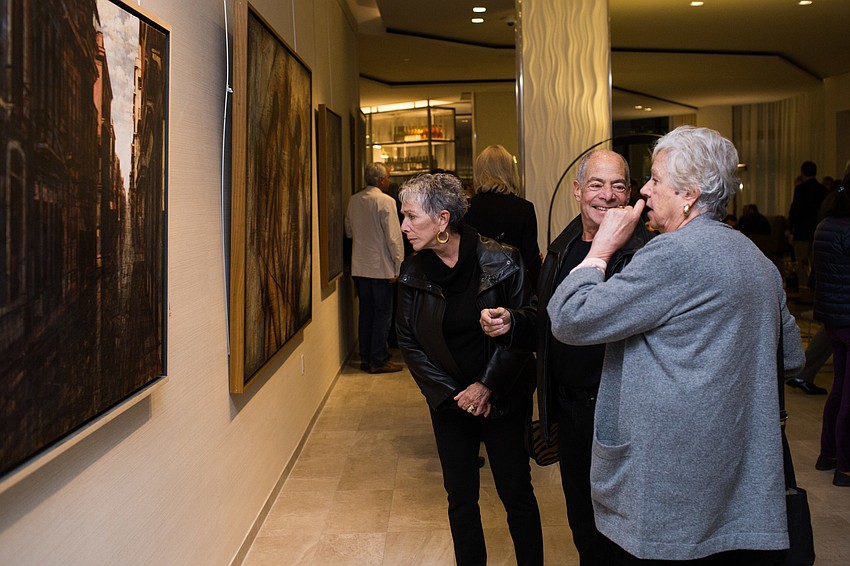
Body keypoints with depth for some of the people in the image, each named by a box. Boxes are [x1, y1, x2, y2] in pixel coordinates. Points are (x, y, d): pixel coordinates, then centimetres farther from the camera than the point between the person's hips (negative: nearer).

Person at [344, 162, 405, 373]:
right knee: (382, 314, 2)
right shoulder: (386, 201, -14)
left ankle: (365, 358, 19)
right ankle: (379, 361, 5)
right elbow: (394, 237, -15)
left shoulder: (354, 200, 5)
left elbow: (348, 231, 15)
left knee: (366, 313, 13)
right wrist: (399, 266, -11)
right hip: (381, 267, -6)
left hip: (360, 266, 6)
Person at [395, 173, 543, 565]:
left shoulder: (501, 262, -14)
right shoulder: (412, 273, -4)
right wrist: (452, 394, -6)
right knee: (460, 497, 10)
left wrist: (487, 386, -12)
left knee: (516, 494, 5)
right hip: (449, 400, 3)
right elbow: (409, 342, 0)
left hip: (501, 398, -3)